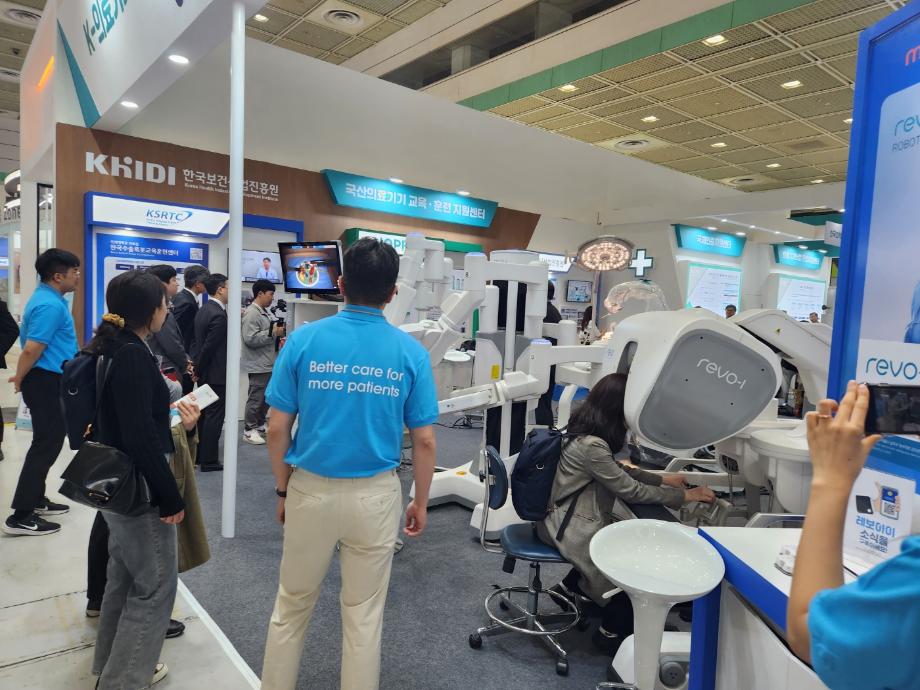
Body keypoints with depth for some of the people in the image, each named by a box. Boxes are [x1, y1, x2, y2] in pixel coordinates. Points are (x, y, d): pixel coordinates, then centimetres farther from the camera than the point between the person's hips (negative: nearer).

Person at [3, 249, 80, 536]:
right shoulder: (49, 305, -22)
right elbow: (31, 350, -25)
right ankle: (21, 516, 1)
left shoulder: (50, 300, 12)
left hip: (51, 380, 10)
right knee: (46, 444, -5)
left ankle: (36, 500, 30)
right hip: (45, 382, -10)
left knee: (49, 441, 18)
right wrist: (20, 380, -9)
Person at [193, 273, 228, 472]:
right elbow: (209, 346, -19)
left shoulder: (203, 310, 11)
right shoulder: (219, 315, -19)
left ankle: (199, 455, 26)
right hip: (216, 374, -10)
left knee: (204, 415, 16)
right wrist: (198, 370, -8)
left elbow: (199, 342, 11)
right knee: (214, 416, -1)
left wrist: (198, 369, 9)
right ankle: (209, 461, 6)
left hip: (204, 373, 10)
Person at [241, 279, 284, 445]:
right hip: (258, 365, -10)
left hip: (269, 363, 10)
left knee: (266, 397, 16)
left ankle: (259, 426, 28)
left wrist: (278, 334, 11)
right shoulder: (252, 313, -16)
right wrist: (273, 333, -20)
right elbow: (250, 339, -25)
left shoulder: (265, 312, 15)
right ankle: (249, 430, 7)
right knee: (256, 398, -3)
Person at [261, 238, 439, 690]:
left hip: (311, 490, 1)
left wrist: (283, 489, 9)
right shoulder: (410, 353, -8)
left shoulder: (303, 340, -8)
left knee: (291, 608, 21)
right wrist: (421, 502, 7)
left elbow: (277, 429, -5)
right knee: (363, 615, 16)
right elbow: (424, 441, -6)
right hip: (375, 496, 0)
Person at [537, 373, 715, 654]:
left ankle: (570, 588, 27)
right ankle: (612, 633, 15)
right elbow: (630, 491, -21)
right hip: (567, 524, -9)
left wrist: (663, 479, 8)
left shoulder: (586, 433, 1)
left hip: (575, 515, 9)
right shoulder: (591, 445, -28)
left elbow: (620, 471, 12)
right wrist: (684, 496, -13)